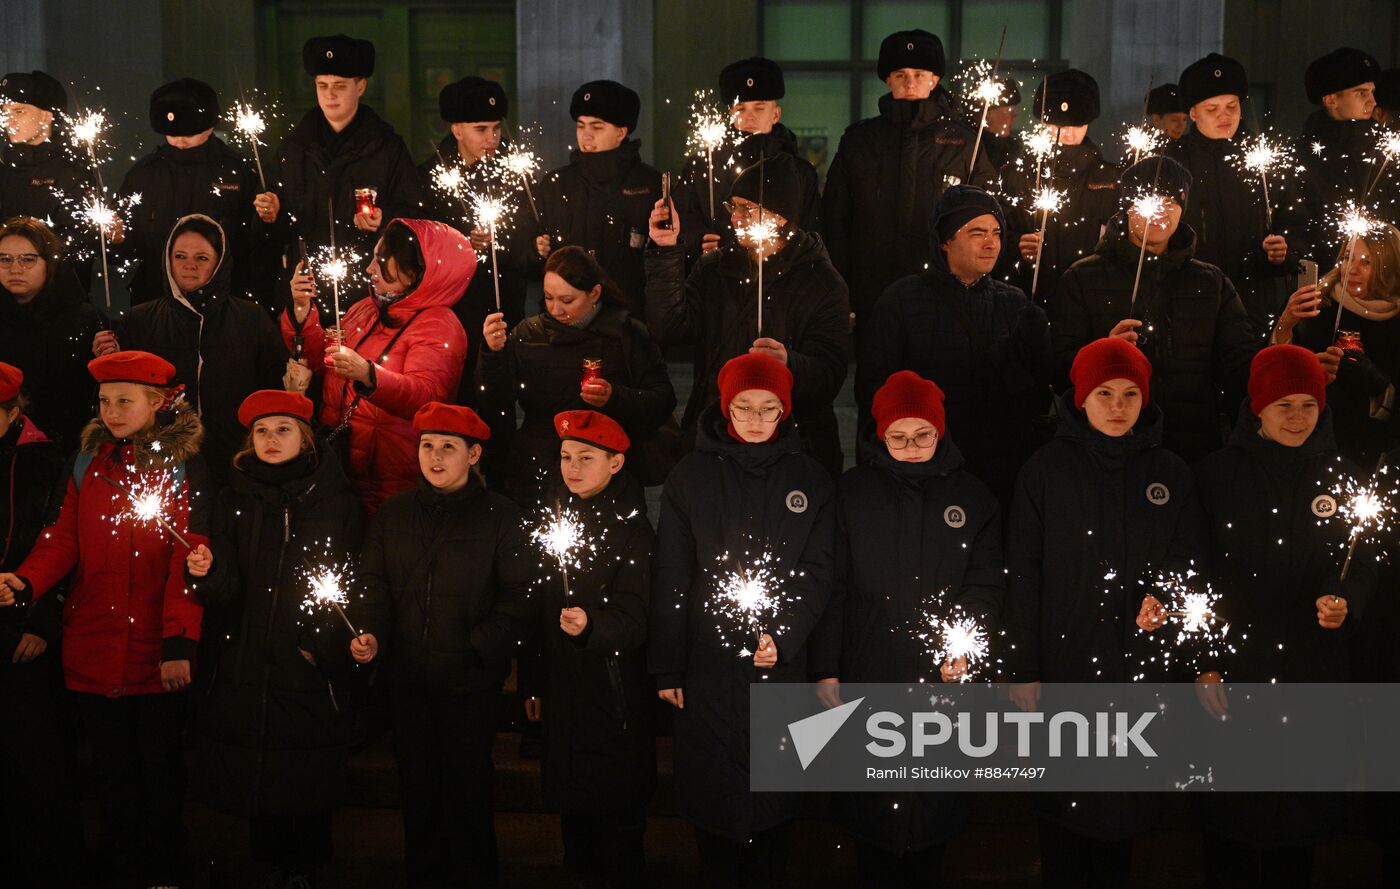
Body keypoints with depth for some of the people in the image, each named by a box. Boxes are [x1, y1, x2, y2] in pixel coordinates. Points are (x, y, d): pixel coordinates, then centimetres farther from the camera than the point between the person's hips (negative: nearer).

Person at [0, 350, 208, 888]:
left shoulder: (183, 468, -4)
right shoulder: (85, 465, 10)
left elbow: (188, 558, -11)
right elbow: (64, 540, 3)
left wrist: (179, 642, -19)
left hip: (157, 654, -3)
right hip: (93, 648, 4)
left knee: (160, 764, 7)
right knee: (112, 766, 11)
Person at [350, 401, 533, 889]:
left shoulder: (500, 515, -3)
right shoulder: (394, 513, 8)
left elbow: (518, 594, -7)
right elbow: (374, 583, 8)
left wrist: (480, 645, -16)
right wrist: (371, 633, -9)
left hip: (472, 680, -3)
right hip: (407, 675, 4)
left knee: (467, 785, 5)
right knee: (417, 781, 13)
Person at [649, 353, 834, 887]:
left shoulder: (810, 480, 4)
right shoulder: (693, 474, 2)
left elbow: (816, 573, 0)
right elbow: (670, 576, 2)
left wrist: (783, 636, -16)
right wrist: (666, 667, -2)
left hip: (783, 668, 1)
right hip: (707, 667, 0)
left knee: (775, 799, 8)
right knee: (712, 796, 5)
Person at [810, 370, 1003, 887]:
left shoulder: (971, 496, 6)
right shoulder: (854, 491, 3)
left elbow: (986, 586, 4)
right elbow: (833, 585, 2)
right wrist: (826, 670, -2)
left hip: (943, 679, 1)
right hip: (869, 679, -1)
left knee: (934, 811, 7)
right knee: (872, 805, 4)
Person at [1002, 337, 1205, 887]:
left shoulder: (1170, 475, 4)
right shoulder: (1046, 470, -2)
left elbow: (1187, 570, 10)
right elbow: (1023, 576, -3)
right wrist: (1022, 669, -6)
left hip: (1140, 667, 2)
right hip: (1065, 665, -1)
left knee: (1126, 802, 9)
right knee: (1065, 804, 6)